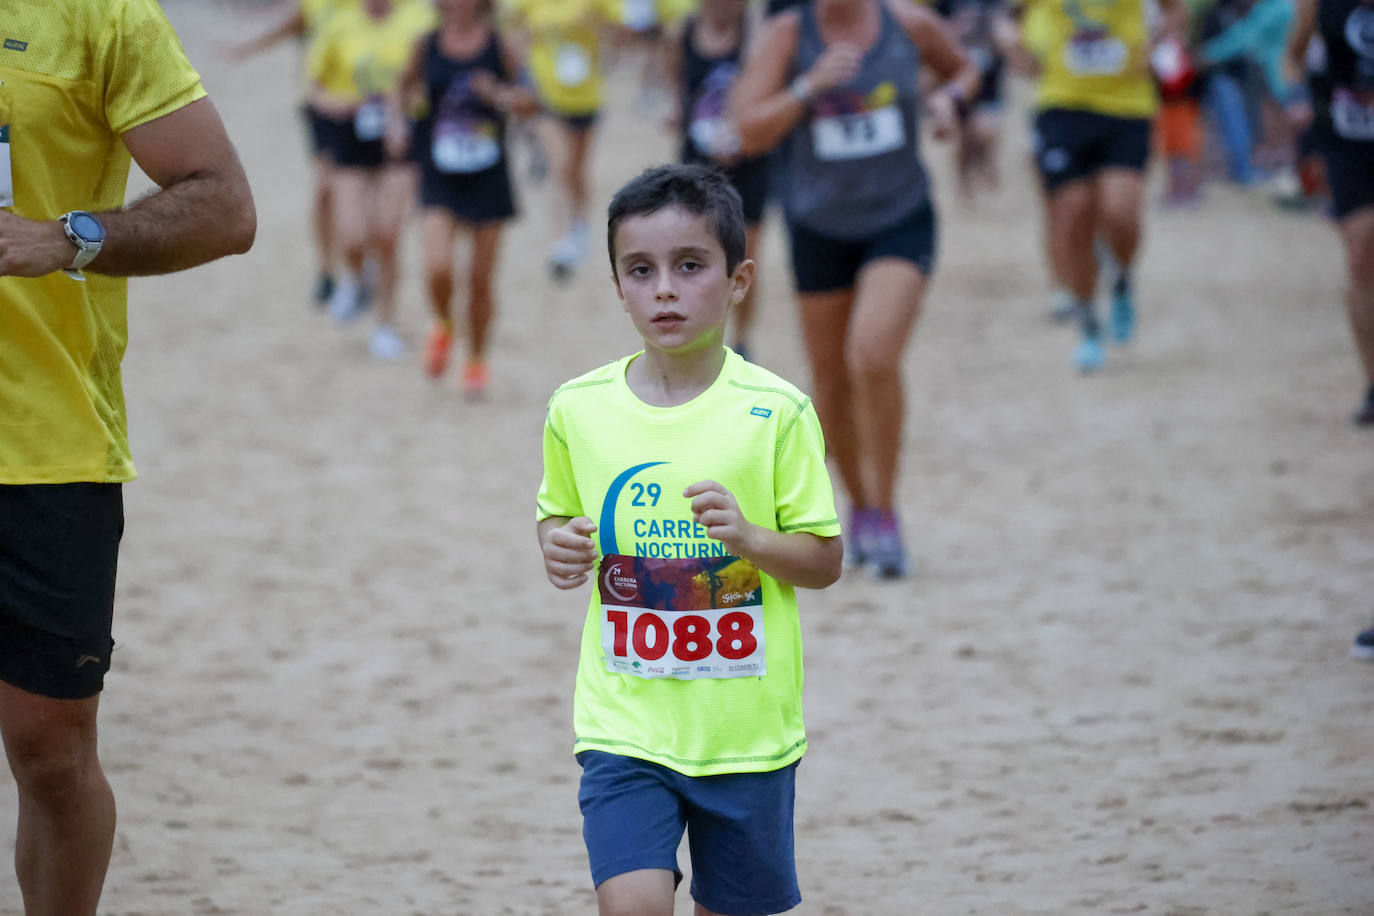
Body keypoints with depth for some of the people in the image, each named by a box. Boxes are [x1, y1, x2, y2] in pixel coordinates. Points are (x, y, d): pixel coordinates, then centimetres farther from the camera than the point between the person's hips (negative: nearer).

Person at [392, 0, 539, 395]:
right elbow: (406, 85, 17)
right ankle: (443, 325, 16)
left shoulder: (498, 46, -4)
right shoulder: (428, 46, 0)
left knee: (481, 279, 6)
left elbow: (532, 100, 3)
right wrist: (399, 109, -4)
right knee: (438, 269, -17)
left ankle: (476, 360, 28)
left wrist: (501, 95, -17)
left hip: (488, 179, 0)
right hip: (440, 179, 0)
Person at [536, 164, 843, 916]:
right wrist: (558, 546, -4)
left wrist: (749, 536, -20)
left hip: (745, 729, 0)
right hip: (625, 720, 0)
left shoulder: (775, 414, -6)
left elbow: (825, 561, -2)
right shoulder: (577, 409, 0)